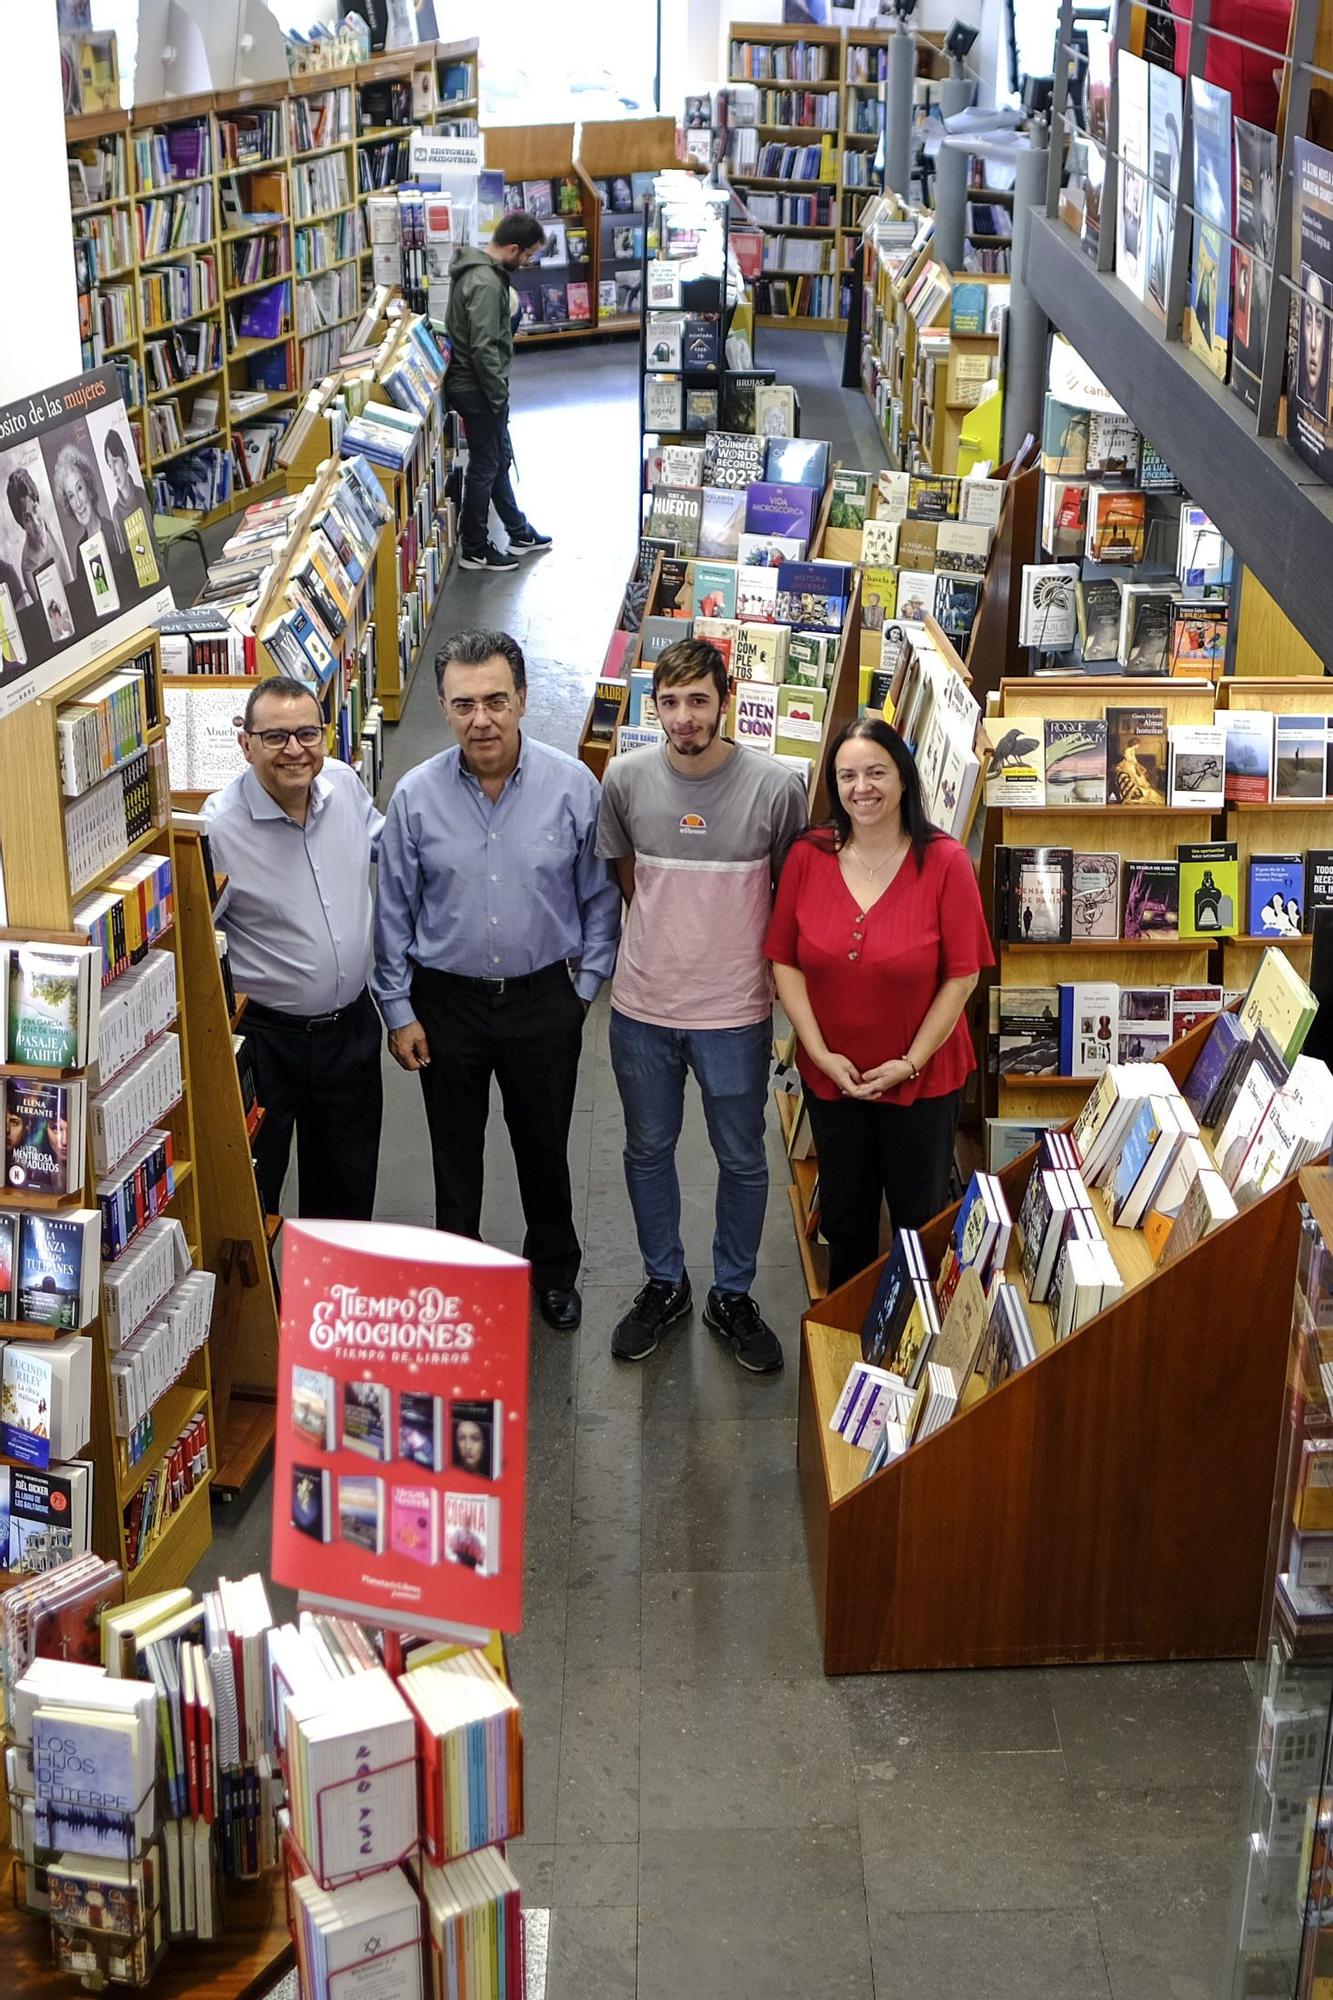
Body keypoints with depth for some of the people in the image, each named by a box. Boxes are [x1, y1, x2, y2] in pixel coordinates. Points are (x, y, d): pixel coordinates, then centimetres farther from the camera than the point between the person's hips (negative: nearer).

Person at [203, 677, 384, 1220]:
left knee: (349, 1185, 21)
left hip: (351, 1025, 5)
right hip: (264, 1037, -5)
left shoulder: (345, 784, -5)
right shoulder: (218, 828, -22)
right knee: (250, 1194, 11)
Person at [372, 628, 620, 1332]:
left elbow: (600, 897, -1)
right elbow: (394, 911, -1)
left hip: (544, 1002, 0)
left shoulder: (573, 786, -12)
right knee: (455, 1149, 17)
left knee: (544, 1147, 17)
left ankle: (554, 1269, 40)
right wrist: (398, 1010, -1)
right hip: (447, 1002, 0)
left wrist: (585, 985, -2)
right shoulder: (416, 795, -10)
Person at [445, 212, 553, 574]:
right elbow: (484, 349, -27)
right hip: (477, 390, -10)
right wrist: (499, 397, -19)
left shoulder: (478, 269, 8)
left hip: (470, 383, 10)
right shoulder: (486, 283, -25)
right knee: (484, 467, 2)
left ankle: (520, 534, 34)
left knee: (500, 459, 20)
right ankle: (473, 550, 14)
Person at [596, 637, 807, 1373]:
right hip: (643, 1006, 2)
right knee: (648, 1150, 17)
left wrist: (750, 953, 4)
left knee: (742, 1160, 12)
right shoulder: (626, 777, -8)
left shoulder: (775, 785, -16)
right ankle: (663, 1285, 37)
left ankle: (732, 1296, 32)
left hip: (735, 1010, -2)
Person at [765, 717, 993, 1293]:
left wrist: (910, 1062, -15)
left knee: (920, 1219, 14)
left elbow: (962, 975, -13)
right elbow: (785, 961, -5)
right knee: (844, 1215, 21)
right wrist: (821, 1054, -12)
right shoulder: (809, 856, -8)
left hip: (921, 1079, -3)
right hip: (829, 1074, 3)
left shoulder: (945, 862, -16)